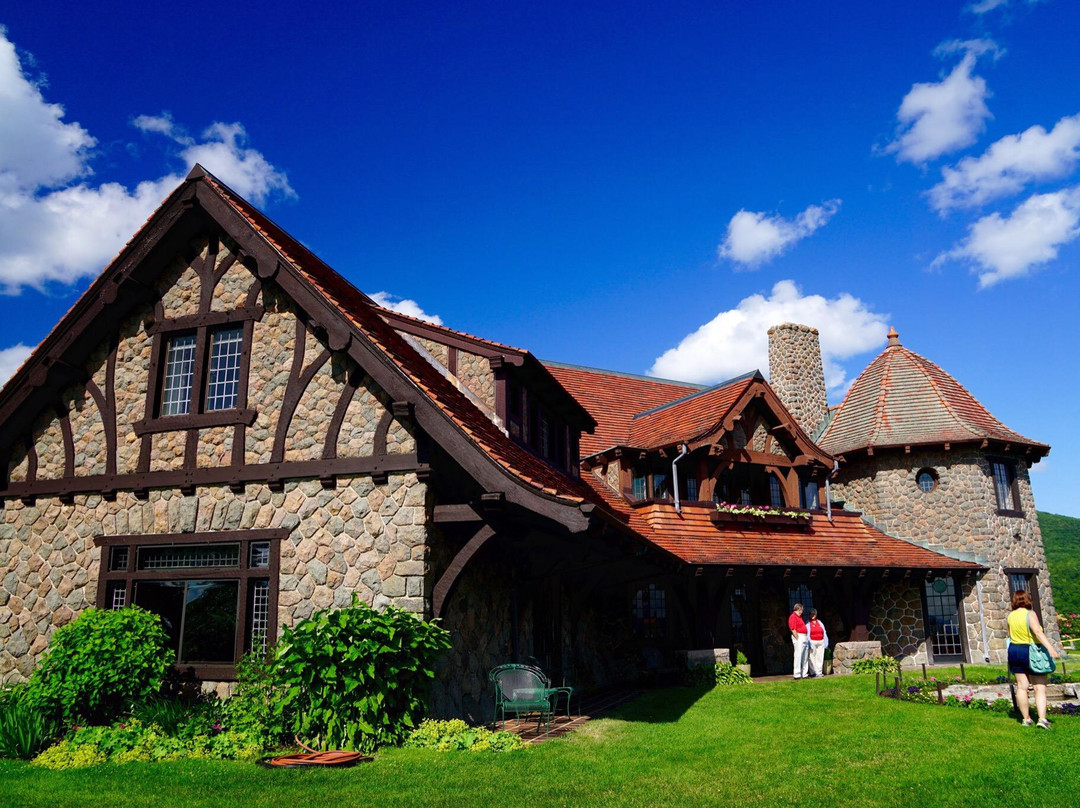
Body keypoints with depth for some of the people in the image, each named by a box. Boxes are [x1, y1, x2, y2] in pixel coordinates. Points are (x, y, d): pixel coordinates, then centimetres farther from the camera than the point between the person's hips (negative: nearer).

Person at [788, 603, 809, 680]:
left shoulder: (799, 617, 21)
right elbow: (793, 630, -16)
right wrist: (798, 639, -18)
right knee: (798, 656, -9)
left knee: (805, 657, 11)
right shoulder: (793, 617, -10)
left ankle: (804, 674, 17)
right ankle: (797, 675, -7)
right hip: (798, 637, -10)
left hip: (804, 638, 10)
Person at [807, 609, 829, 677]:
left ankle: (819, 672, 9)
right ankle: (813, 672, 0)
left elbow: (824, 633, 14)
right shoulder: (808, 623, 2)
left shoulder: (820, 623, 15)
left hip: (821, 642, 4)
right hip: (812, 642, -4)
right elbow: (807, 634, -5)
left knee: (820, 657, 4)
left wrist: (826, 643, 8)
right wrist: (809, 644, -13)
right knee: (812, 658, -5)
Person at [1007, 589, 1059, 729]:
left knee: (1021, 686, 8)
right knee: (1040, 687, -3)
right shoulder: (1030, 614, -12)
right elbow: (1038, 632, -27)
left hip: (1014, 651, 5)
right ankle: (1042, 719, -14)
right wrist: (1050, 648, -34)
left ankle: (1026, 718, 11)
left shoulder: (1011, 616, 6)